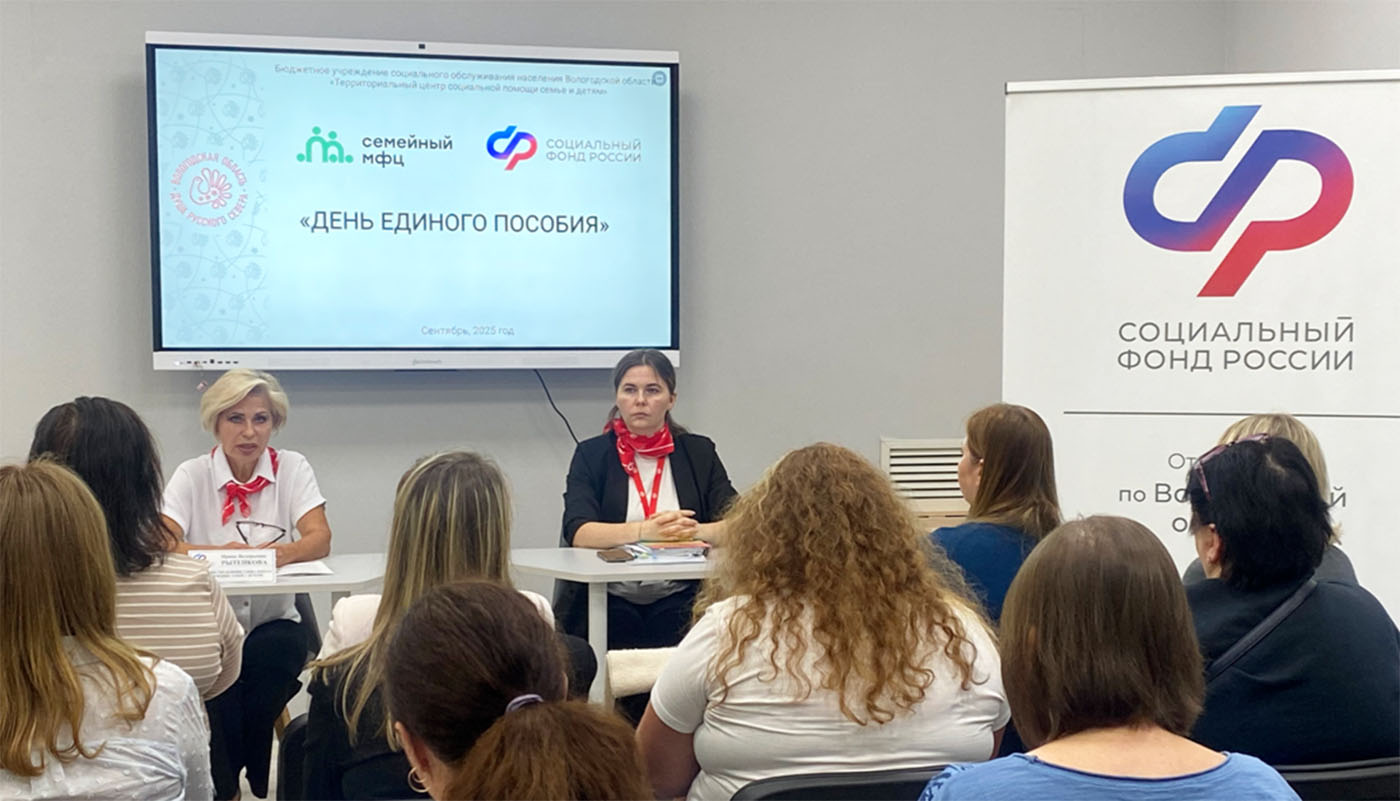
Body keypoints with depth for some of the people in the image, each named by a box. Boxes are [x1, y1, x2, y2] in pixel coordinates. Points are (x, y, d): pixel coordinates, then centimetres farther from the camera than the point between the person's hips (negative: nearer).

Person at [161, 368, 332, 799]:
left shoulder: (293, 468, 2)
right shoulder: (192, 476, 1)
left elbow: (319, 539, -11)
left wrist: (277, 552, -33)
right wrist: (218, 553, -32)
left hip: (273, 622, 1)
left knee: (272, 657, -31)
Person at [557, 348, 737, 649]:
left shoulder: (699, 452, 11)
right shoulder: (591, 454, 7)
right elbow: (578, 532, -8)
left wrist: (694, 530, -20)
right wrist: (644, 531, -23)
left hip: (678, 600, 1)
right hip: (611, 599, -1)